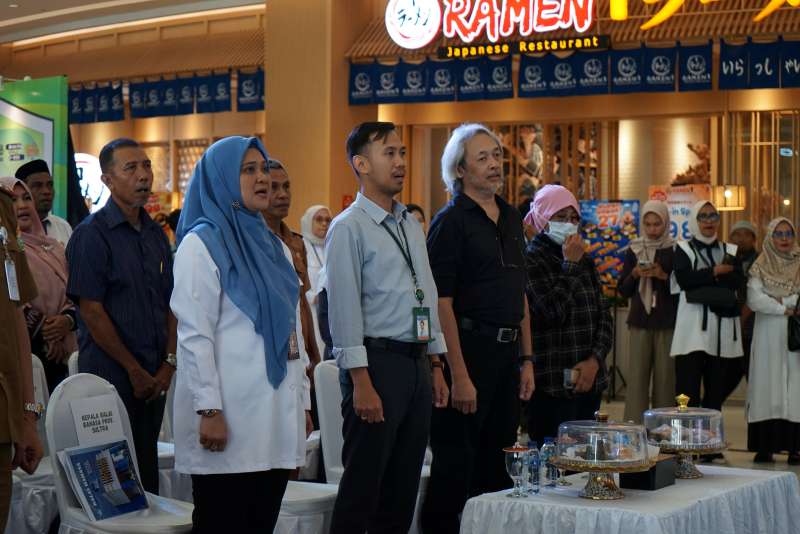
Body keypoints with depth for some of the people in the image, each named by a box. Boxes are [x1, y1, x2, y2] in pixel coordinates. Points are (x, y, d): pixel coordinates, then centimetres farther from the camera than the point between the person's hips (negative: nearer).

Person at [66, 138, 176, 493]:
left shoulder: (155, 234, 13)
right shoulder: (92, 234, -7)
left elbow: (170, 304, 13)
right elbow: (91, 311, -12)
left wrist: (168, 364, 0)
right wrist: (134, 370, -11)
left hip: (154, 376, 6)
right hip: (111, 376, -6)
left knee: (148, 473, 10)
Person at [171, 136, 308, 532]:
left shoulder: (275, 246, 17)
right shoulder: (201, 243, -5)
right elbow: (194, 335, -11)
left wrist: (301, 402, 13)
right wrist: (209, 409, -17)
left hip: (277, 412, 7)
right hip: (229, 413, -7)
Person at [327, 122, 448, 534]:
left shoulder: (412, 226, 16)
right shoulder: (349, 228, -8)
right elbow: (344, 309, -14)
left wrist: (435, 369, 15)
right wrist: (362, 384, -19)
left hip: (416, 362, 8)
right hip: (377, 361, -8)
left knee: (403, 485, 12)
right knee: (363, 485, -3)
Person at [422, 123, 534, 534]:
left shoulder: (511, 218, 14)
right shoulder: (451, 222, -9)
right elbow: (441, 303, -14)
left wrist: (526, 359, 14)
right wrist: (458, 376, -19)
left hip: (507, 351, 7)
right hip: (468, 350, -7)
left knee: (494, 461, 12)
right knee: (456, 463, -2)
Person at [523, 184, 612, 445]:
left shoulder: (585, 261, 16)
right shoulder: (531, 260, -6)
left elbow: (604, 316, 13)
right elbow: (551, 311, -18)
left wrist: (595, 360, -3)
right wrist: (570, 266, -10)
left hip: (589, 379, 7)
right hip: (551, 385, -7)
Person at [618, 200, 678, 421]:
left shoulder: (675, 250, 2)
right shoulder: (634, 250, 9)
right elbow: (624, 291, 10)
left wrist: (663, 276, -15)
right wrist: (635, 274, -8)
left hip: (667, 322, -2)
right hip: (640, 321, 2)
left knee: (665, 376, -3)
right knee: (637, 376, -4)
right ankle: (634, 426, -2)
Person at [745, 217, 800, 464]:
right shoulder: (760, 268, 4)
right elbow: (754, 300, -9)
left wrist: (779, 301, -9)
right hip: (769, 336, -1)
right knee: (768, 386, -2)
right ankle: (765, 446, 0)